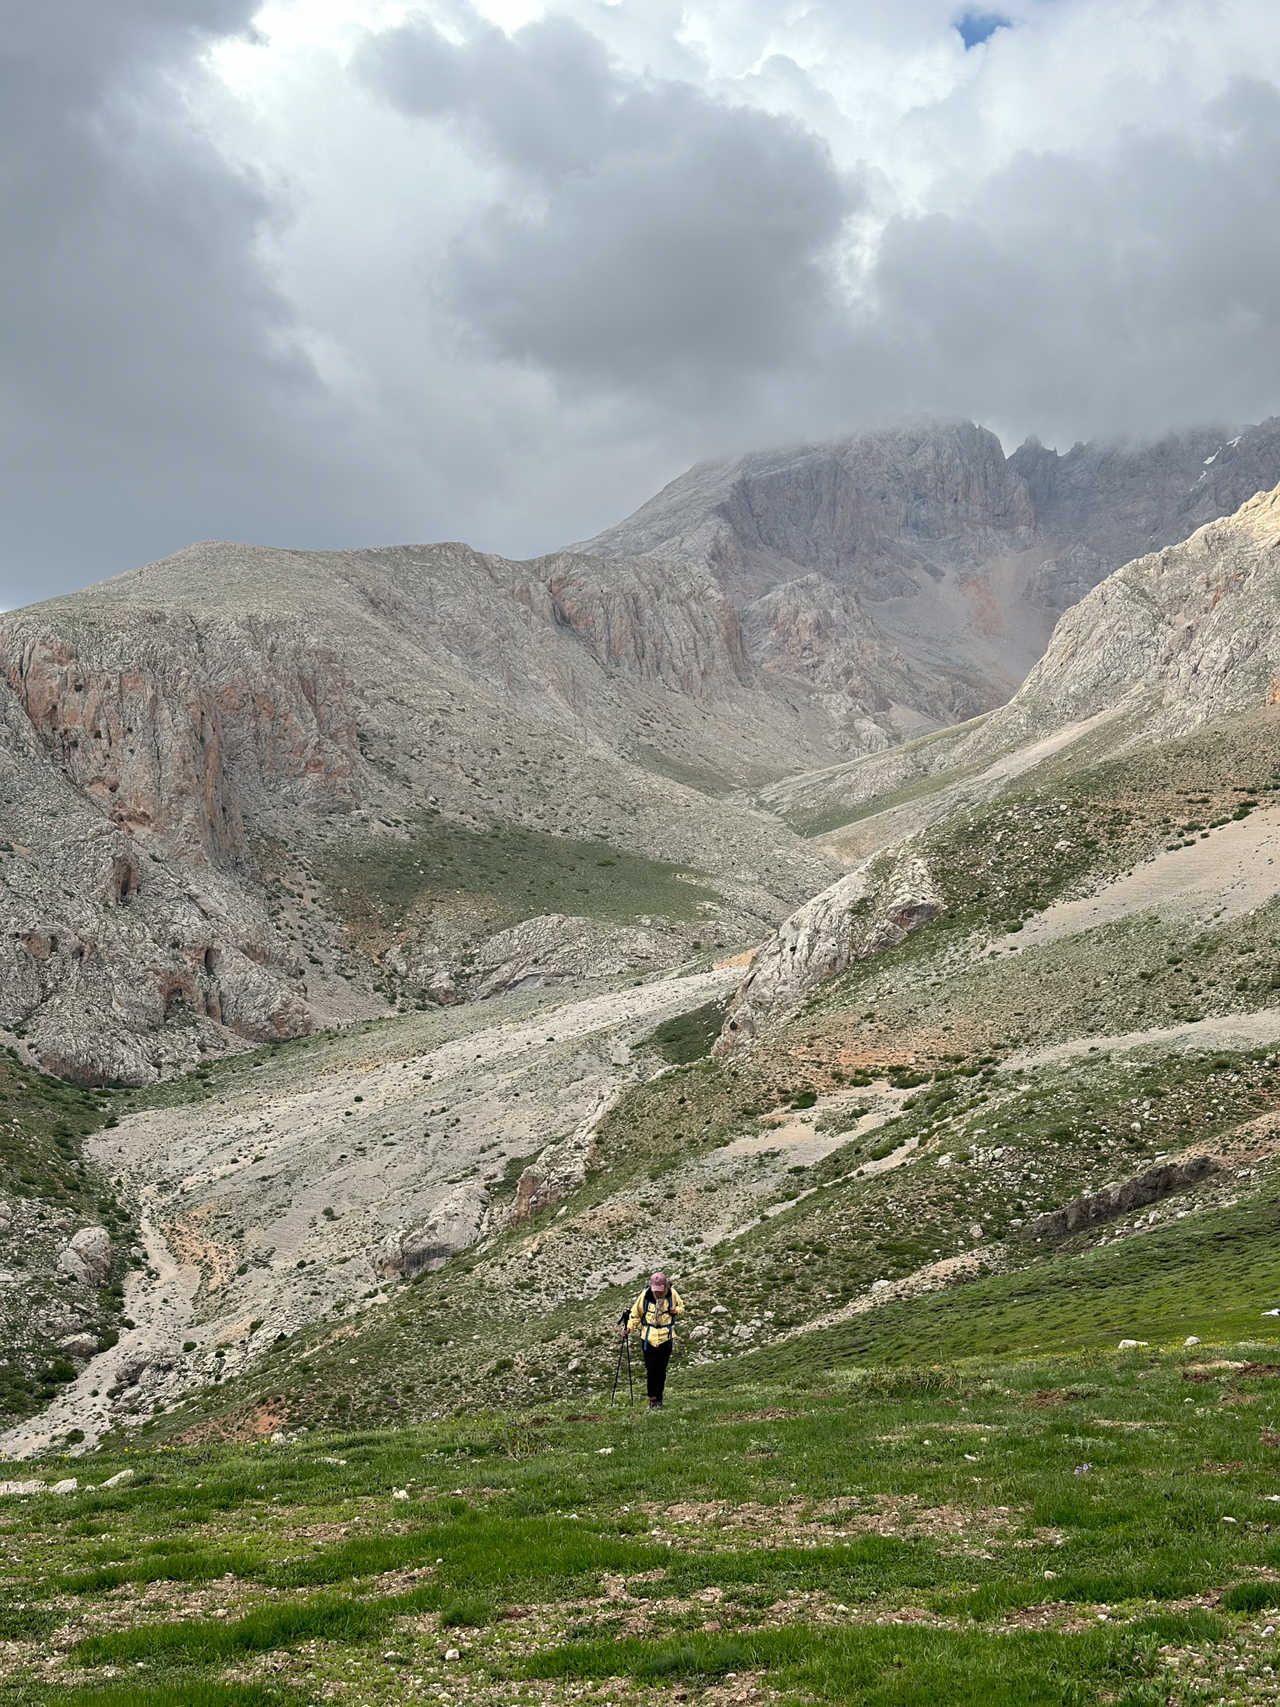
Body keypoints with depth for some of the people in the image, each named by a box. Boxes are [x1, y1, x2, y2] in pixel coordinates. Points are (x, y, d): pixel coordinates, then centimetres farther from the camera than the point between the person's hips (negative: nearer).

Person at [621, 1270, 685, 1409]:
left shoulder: (672, 1293, -5)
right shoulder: (645, 1295, -8)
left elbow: (681, 1306, 13)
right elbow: (636, 1313, 5)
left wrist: (676, 1310, -10)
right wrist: (629, 1327, -6)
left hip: (665, 1337, 1)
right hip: (648, 1337, -1)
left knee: (661, 1370, 5)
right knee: (650, 1369, -6)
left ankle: (659, 1399, 17)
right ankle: (652, 1398, 10)